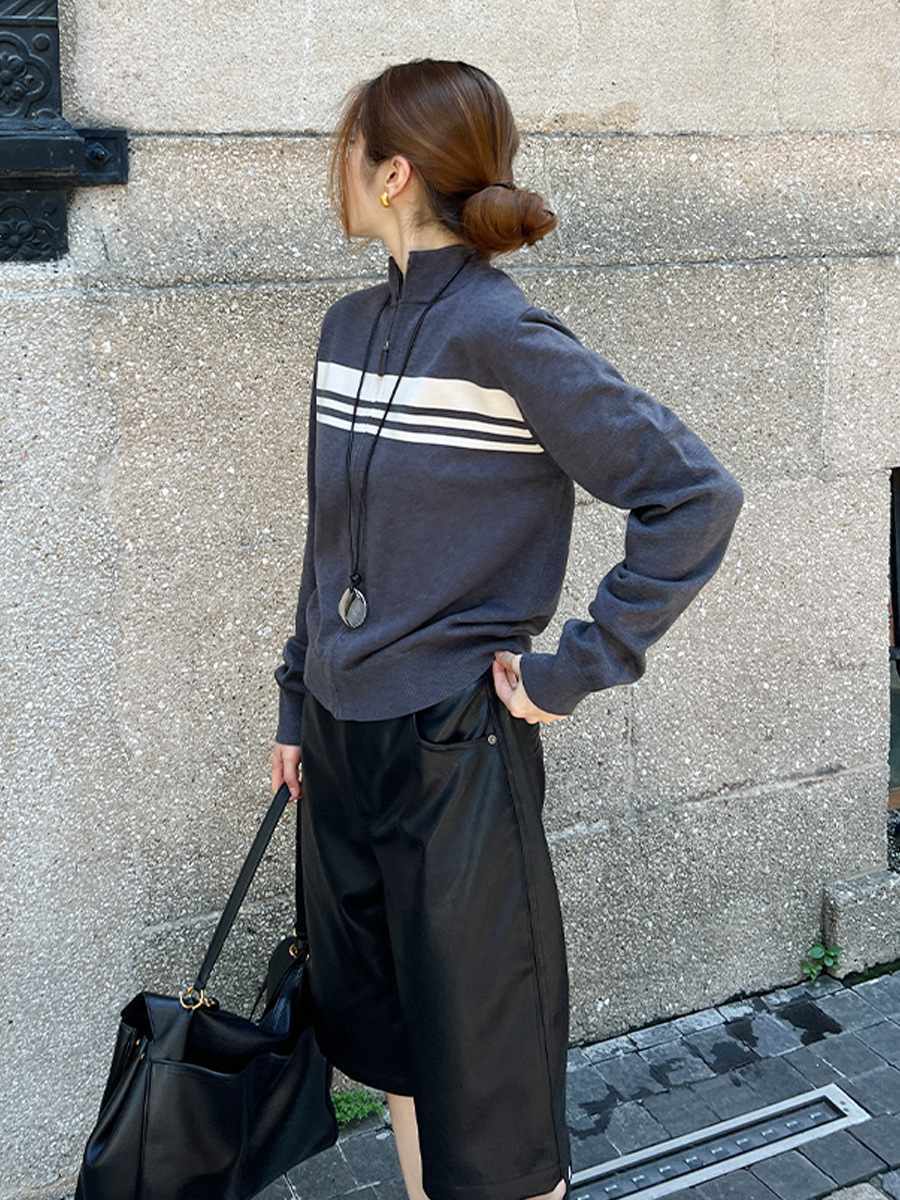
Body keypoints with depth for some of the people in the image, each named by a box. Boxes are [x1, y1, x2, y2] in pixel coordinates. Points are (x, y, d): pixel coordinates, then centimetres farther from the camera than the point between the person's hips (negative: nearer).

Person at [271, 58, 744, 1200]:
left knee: (480, 1069, 7)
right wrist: (297, 704, 16)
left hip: (458, 752, -7)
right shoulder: (350, 325, 6)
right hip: (341, 738, 7)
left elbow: (696, 495, -19)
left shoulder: (503, 334, -17)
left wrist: (575, 669, -17)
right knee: (383, 1030, 22)